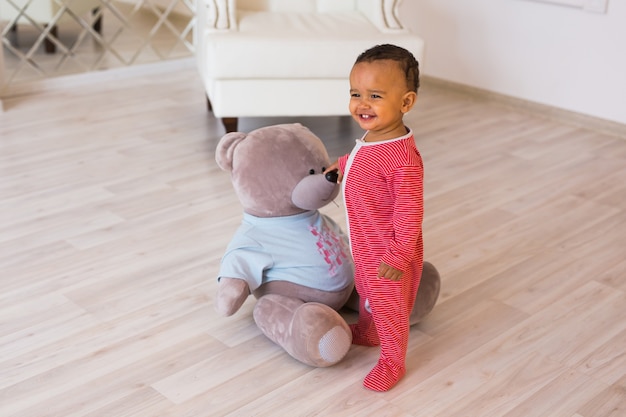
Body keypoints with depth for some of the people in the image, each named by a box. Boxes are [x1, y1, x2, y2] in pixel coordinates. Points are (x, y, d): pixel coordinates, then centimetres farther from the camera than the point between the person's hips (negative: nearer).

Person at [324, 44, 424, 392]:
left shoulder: (403, 159, -36)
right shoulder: (373, 137, -7)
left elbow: (410, 212, -30)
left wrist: (397, 257, -25)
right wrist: (344, 165, 13)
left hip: (390, 252, -9)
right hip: (365, 246, 9)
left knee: (389, 307, 14)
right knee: (366, 293, 32)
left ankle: (393, 362, 37)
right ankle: (367, 333, 59)